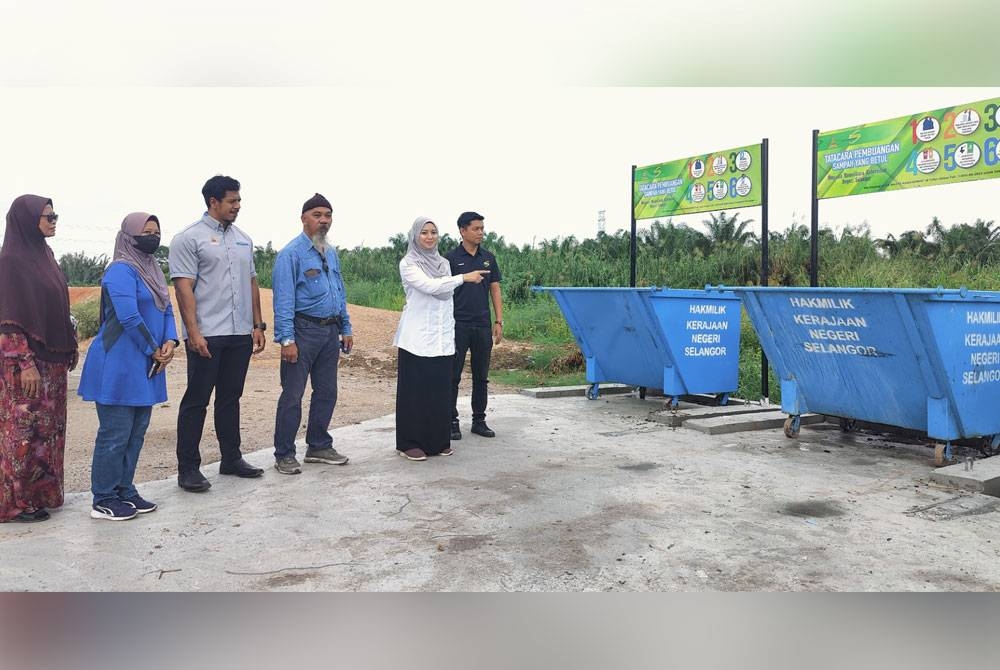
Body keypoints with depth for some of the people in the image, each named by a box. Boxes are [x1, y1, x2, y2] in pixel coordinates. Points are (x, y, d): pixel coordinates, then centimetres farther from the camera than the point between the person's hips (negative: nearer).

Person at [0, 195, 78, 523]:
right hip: (27, 360, -8)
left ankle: (42, 492, 24)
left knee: (48, 428, 13)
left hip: (52, 359, 8)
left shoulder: (44, 254, 12)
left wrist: (69, 347, 14)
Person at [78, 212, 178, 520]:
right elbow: (129, 317, -20)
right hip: (118, 366, -9)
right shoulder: (121, 270, -12)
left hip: (145, 367, 9)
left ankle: (125, 492, 22)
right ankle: (104, 501, 6)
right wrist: (154, 351, -11)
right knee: (115, 435, -3)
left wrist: (170, 341, -6)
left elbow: (166, 309, 12)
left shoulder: (152, 270, 15)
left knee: (136, 432, 12)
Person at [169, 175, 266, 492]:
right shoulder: (189, 238, -5)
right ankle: (188, 468, 8)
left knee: (231, 398, 14)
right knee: (196, 401, 1)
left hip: (240, 335, 6)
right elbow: (184, 287, -11)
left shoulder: (243, 239, 14)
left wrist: (258, 325, 12)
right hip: (206, 335, -6)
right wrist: (193, 332, -17)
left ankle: (231, 459, 24)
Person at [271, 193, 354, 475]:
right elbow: (283, 299, -14)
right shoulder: (291, 253, -10)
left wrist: (346, 329, 15)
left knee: (327, 392, 14)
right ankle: (284, 455, 10)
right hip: (304, 330, -7)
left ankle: (319, 446, 28)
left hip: (331, 331, 7)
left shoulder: (332, 253, 13)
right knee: (292, 395, -1)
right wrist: (287, 340, -19)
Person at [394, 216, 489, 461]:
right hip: (417, 337, -5)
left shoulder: (443, 263, 14)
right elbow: (429, 286, -19)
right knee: (414, 390, -1)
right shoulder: (408, 264, -4)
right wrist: (464, 278, -19)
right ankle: (409, 443, 8)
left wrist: (451, 330, 16)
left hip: (442, 337, 5)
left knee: (440, 390, 7)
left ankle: (438, 440, 17)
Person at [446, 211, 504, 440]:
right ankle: (452, 421, 11)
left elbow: (495, 291, 11)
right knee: (453, 376, 2)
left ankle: (479, 420, 20)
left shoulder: (489, 258, 9)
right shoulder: (451, 258, -4)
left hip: (483, 326, 4)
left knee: (481, 376, 10)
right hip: (458, 325, -4)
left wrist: (499, 322, 4)